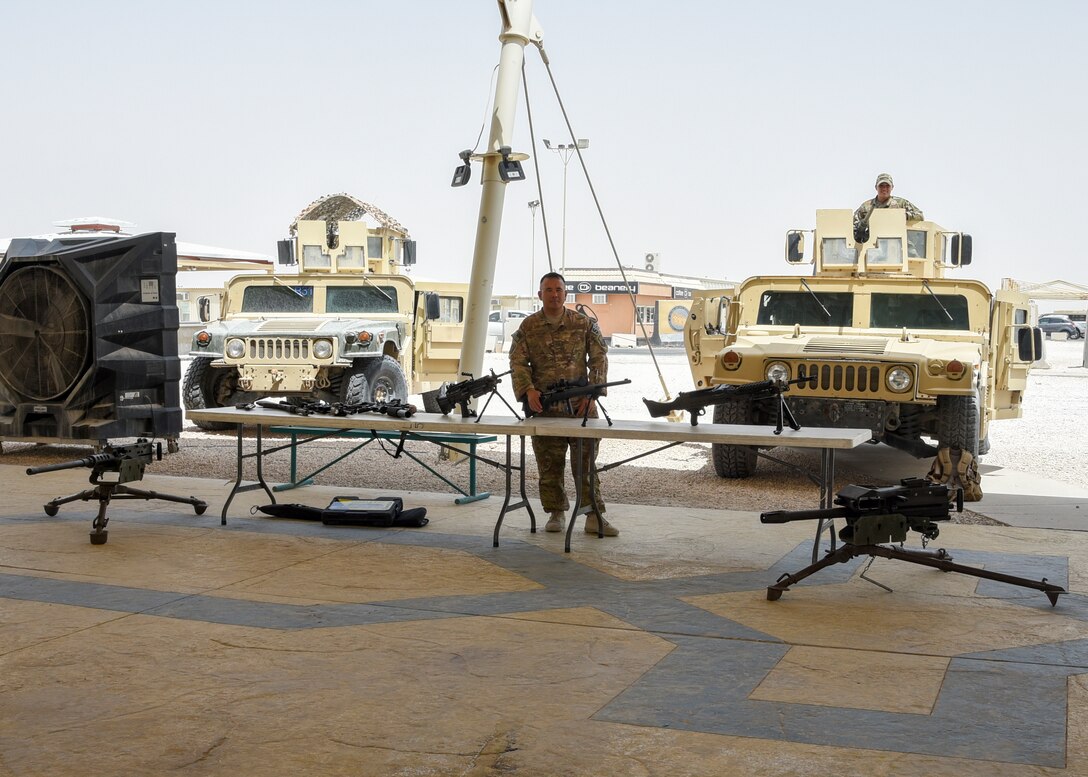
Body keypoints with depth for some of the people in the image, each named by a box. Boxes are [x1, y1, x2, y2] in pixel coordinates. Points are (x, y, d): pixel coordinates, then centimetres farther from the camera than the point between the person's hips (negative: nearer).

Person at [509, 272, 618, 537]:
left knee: (586, 462, -1)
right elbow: (518, 363, 2)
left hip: (581, 405, -1)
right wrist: (528, 390, -15)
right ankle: (557, 514, 16)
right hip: (544, 407, 1)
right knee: (549, 465, 4)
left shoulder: (584, 324, 5)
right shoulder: (528, 327, 6)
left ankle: (594, 516, 2)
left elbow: (599, 359, 4)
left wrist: (590, 393, -8)